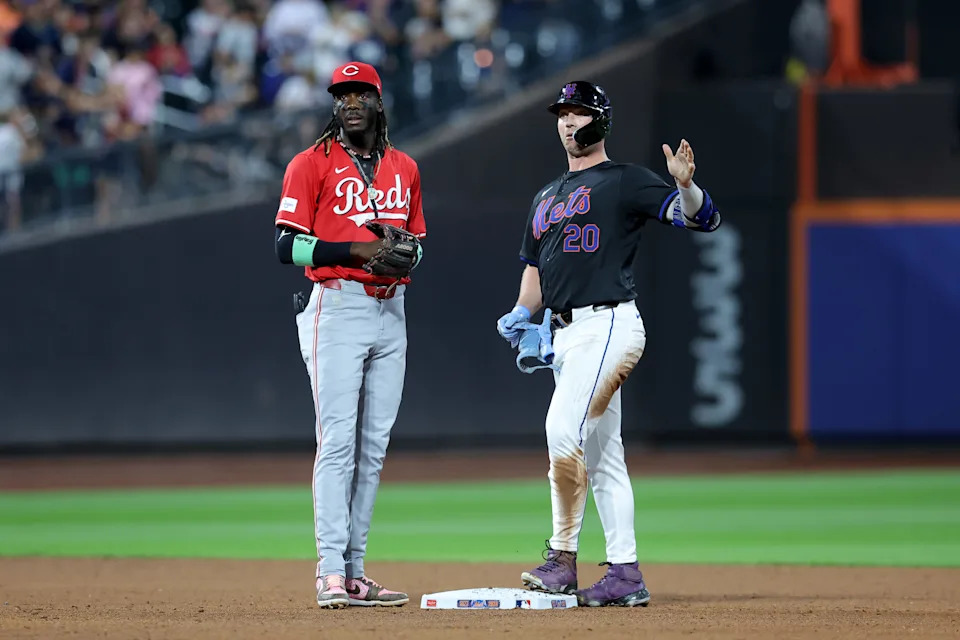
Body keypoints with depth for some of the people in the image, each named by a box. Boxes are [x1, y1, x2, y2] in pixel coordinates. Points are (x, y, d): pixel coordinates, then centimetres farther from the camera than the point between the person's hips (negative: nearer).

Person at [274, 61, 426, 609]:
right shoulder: (313, 164, -3)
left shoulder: (404, 168, 15)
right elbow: (289, 246, -9)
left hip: (391, 312, 6)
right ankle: (330, 573, -13)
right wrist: (356, 251, -18)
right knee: (338, 441, -12)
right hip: (336, 310, -6)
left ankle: (355, 572, 11)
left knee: (374, 446, 6)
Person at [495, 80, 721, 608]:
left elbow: (704, 219, -11)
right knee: (600, 453, 7)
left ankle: (563, 559, -18)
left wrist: (685, 185, -32)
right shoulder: (547, 198, 23)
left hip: (607, 323, -8)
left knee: (563, 430, -20)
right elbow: (535, 267, 27)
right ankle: (625, 573, 8)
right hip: (565, 333, 8)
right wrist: (522, 312, 8)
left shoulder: (625, 182, -1)